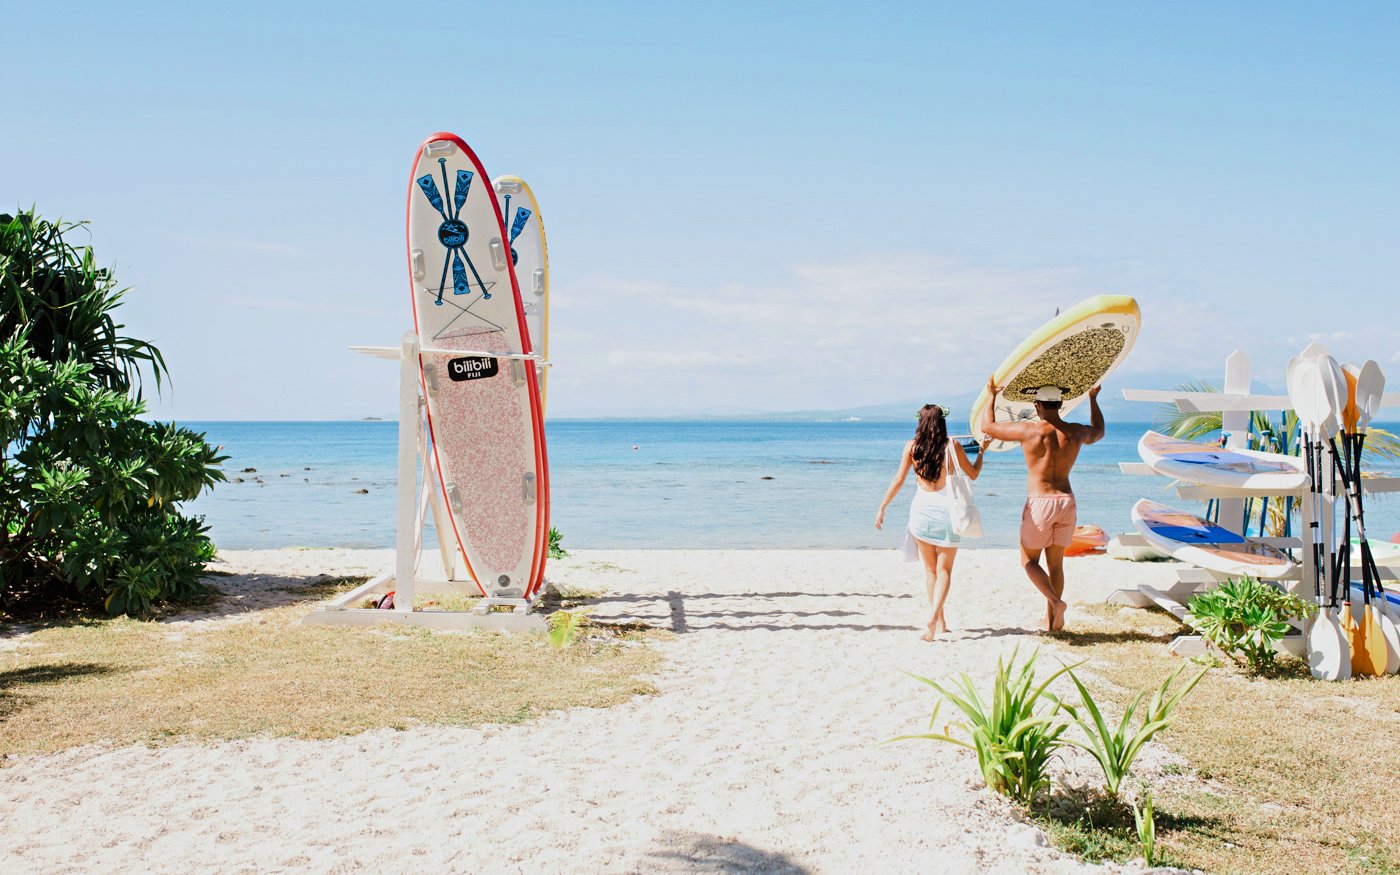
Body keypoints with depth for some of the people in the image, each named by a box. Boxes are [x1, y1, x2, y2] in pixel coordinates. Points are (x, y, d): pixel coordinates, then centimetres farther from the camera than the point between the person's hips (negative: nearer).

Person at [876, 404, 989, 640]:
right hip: (945, 510, -1)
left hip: (921, 510, 2)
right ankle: (933, 618, -17)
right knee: (944, 570, 5)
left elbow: (898, 480, 0)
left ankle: (940, 622, 20)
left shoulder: (912, 447, -1)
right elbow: (973, 474, 8)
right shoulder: (952, 446, -4)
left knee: (930, 570, 15)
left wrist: (882, 508, 9)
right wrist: (982, 451, 24)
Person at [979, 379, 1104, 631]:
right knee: (1055, 563, 15)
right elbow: (1098, 432, 28)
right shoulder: (1076, 432, 2)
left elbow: (987, 426, -1)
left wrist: (991, 396, 13)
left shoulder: (1029, 431, -12)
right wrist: (1093, 399, 40)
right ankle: (1051, 620, 17)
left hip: (1039, 504, -4)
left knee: (1029, 561, 10)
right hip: (1066, 501, 4)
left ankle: (1056, 601, -12)